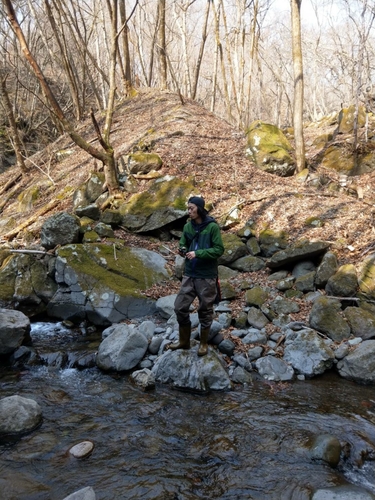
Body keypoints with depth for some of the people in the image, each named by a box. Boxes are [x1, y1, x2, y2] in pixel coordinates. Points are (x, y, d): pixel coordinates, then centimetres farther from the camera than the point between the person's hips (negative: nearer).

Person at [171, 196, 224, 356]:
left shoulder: (212, 227, -11)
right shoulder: (187, 226, 4)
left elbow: (219, 250, -14)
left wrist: (197, 253, -23)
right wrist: (182, 250, -10)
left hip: (207, 276, -5)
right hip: (189, 275, 5)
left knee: (205, 310, 8)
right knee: (180, 307, 6)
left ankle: (204, 343, 25)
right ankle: (184, 341, 24)